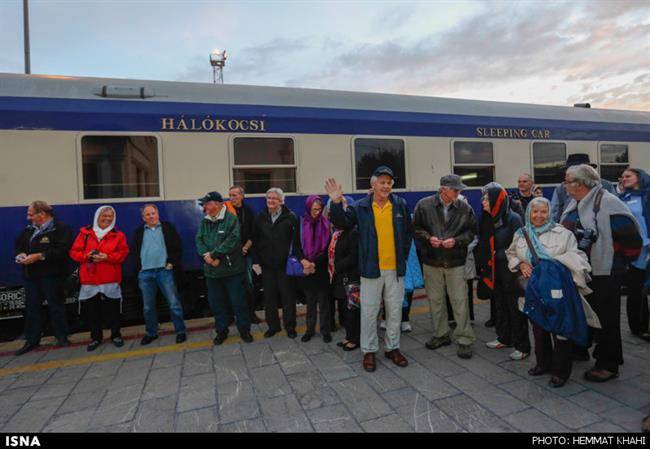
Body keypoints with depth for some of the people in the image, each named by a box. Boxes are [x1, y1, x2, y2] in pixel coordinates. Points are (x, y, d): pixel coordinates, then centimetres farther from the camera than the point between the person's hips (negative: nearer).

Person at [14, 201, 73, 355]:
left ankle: (62, 337, 16)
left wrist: (39, 256, -23)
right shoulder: (29, 229, 14)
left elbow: (62, 250, -21)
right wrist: (20, 254, 0)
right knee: (31, 307, 11)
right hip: (31, 275, 7)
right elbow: (18, 244, 22)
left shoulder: (60, 228, -10)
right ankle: (31, 340, 22)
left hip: (52, 275, -7)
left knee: (56, 306, 3)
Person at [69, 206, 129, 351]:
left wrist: (107, 257, -18)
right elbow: (74, 252, 6)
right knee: (90, 311, 8)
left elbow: (123, 254, -3)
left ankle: (116, 335, 22)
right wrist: (87, 256, -13)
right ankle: (96, 337, 25)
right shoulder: (85, 233, 9)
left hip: (111, 281, -2)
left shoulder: (118, 235, 5)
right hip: (89, 281, 2)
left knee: (112, 310, 4)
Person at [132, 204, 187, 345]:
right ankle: (151, 333, 26)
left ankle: (180, 331, 10)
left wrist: (172, 262, -7)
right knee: (148, 307, 11)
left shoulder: (168, 227, 6)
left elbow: (178, 247, 1)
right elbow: (134, 251, 10)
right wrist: (138, 267, -1)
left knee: (174, 303, -1)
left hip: (165, 271, -3)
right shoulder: (139, 232, 13)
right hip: (145, 274, 3)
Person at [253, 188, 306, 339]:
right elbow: (255, 241, 7)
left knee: (288, 296, 5)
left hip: (285, 264, -3)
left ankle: (290, 326, 21)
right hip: (267, 265, 3)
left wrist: (301, 258, -17)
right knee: (269, 296, 11)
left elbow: (296, 241, -6)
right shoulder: (260, 218, 6)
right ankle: (273, 325, 27)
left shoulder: (290, 217, -3)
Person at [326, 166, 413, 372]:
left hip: (395, 268, 2)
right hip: (371, 268, -2)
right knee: (369, 312, 6)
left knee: (395, 311, 13)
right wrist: (337, 203, -22)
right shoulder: (361, 207, -3)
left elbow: (408, 232, 11)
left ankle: (393, 348, 30)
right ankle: (369, 351, 22)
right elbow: (342, 223, -7)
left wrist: (403, 256, 6)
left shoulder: (401, 205, 3)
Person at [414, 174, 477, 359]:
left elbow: (472, 231, 5)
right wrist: (428, 237, -13)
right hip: (431, 261, 1)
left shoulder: (465, 208, -1)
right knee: (435, 300, 12)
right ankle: (441, 334, 29)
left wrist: (456, 241, -11)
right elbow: (416, 228, 4)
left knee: (460, 300, 0)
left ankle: (464, 339, 14)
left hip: (455, 262, -1)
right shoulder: (424, 205, -3)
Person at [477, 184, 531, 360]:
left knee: (515, 307, 2)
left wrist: (499, 254, -12)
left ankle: (522, 346, 13)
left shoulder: (513, 219, -14)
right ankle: (504, 338, 31)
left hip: (510, 270, -7)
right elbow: (484, 245, 11)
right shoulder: (488, 219, 6)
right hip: (495, 270, 7)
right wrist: (484, 265, 6)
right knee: (500, 304, 16)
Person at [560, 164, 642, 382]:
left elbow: (629, 236, -19)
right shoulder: (574, 204, 9)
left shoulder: (607, 203, -18)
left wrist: (617, 261, -9)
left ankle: (608, 365, 17)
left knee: (605, 317, 4)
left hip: (603, 272, -8)